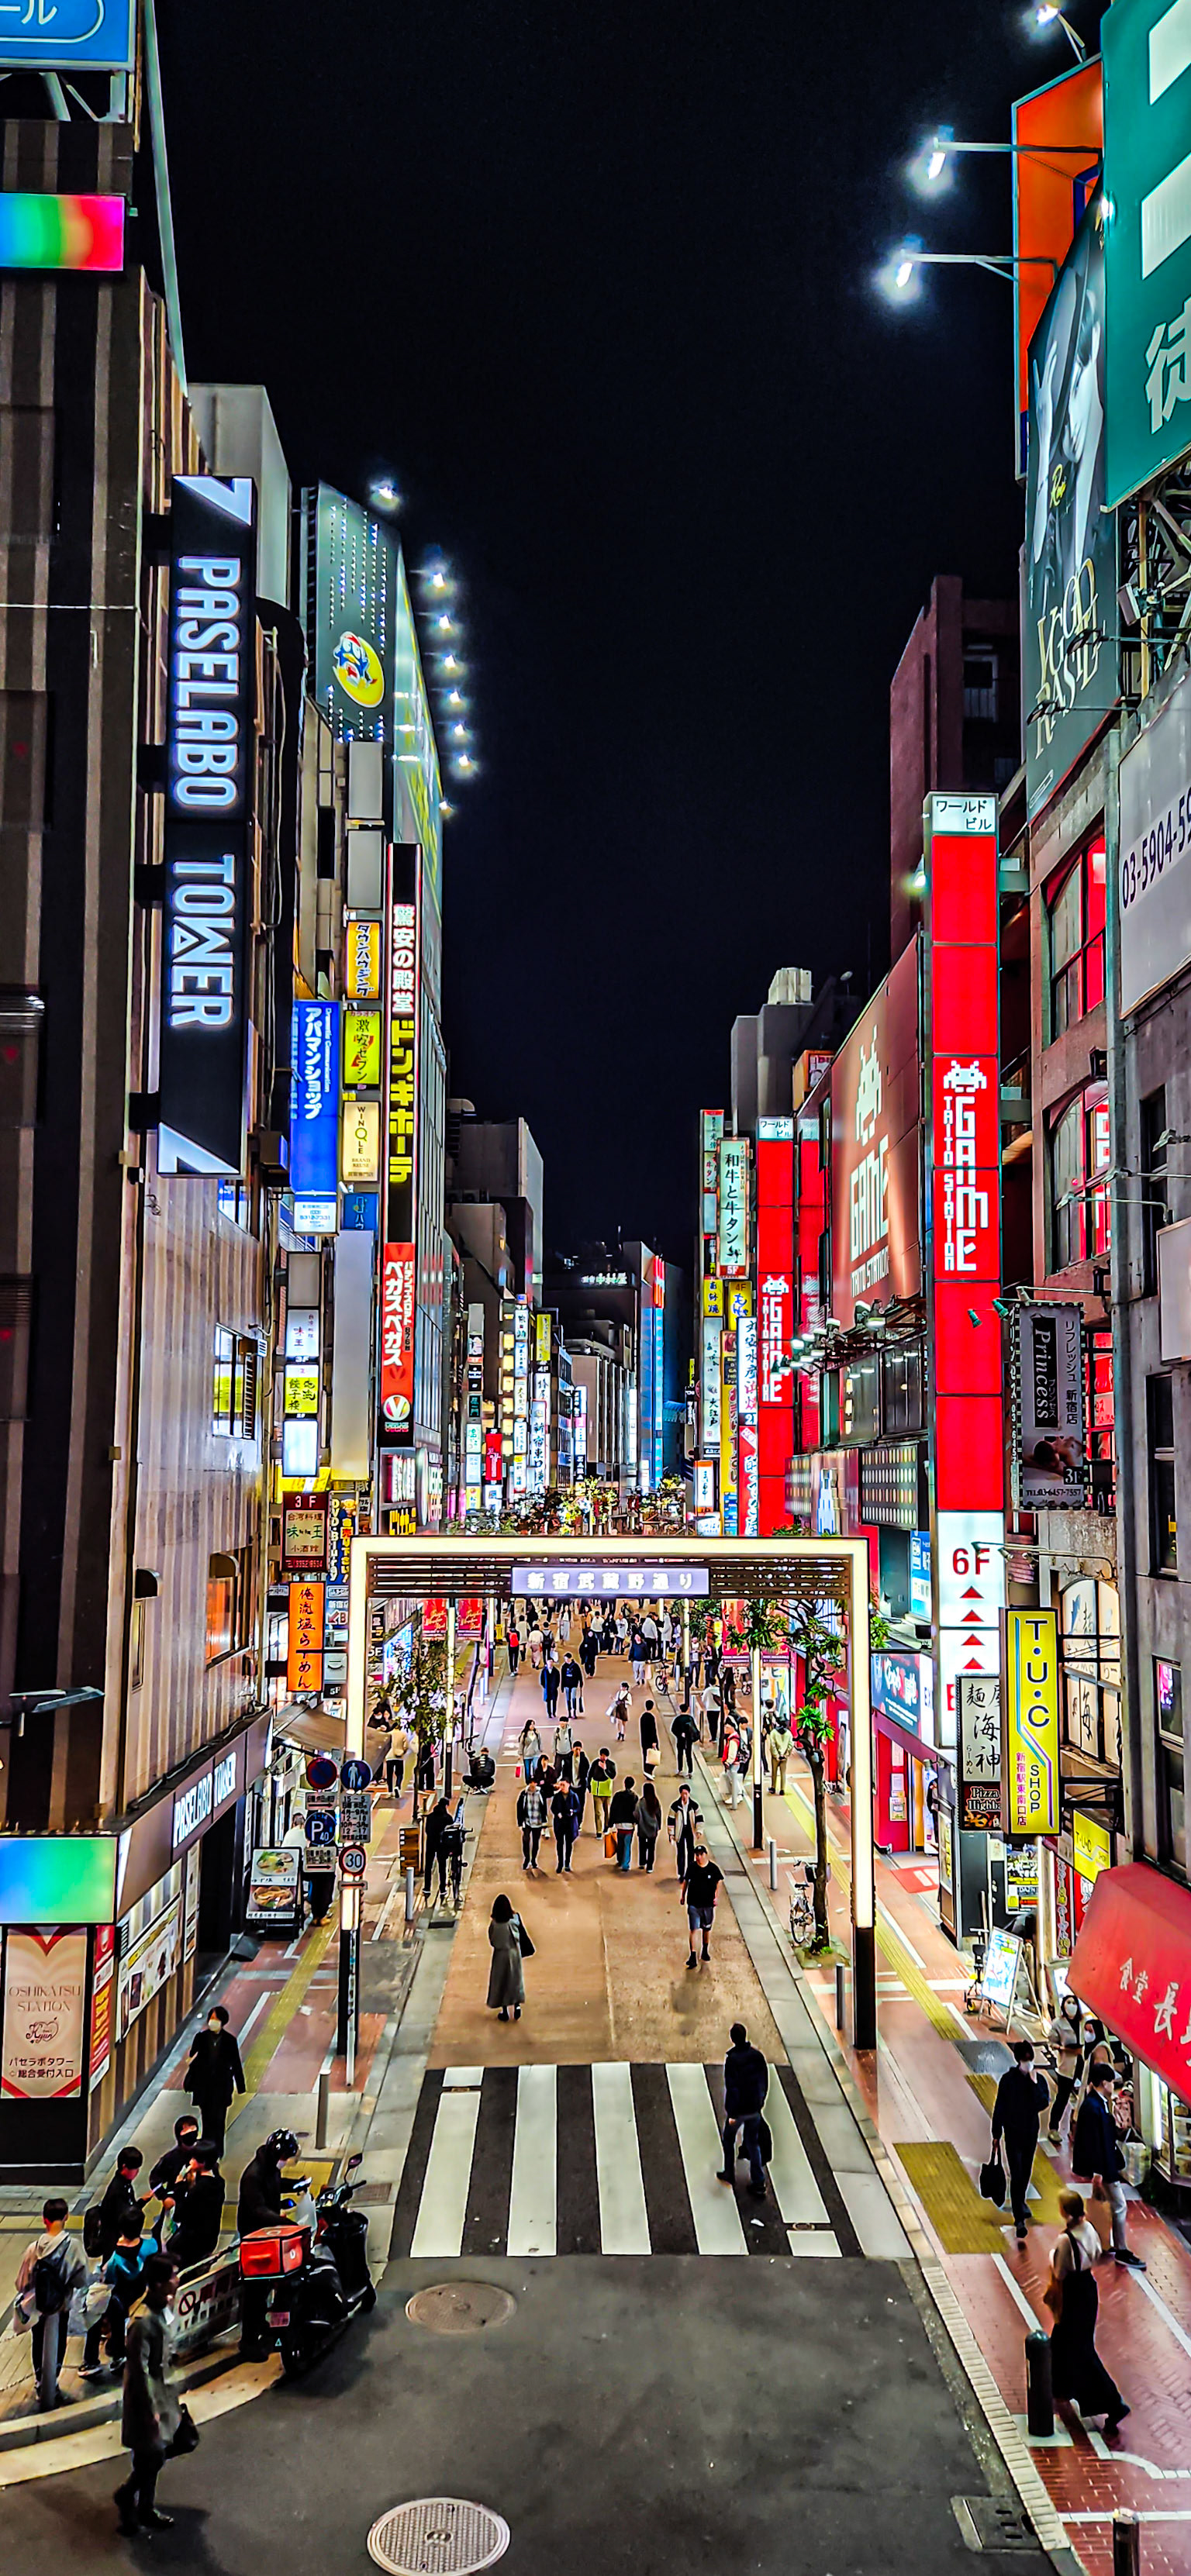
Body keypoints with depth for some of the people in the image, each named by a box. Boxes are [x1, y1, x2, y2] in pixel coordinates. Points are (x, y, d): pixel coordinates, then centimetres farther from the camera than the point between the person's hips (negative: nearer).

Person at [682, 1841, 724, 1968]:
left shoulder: (713, 1868, -7)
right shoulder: (692, 1867, -5)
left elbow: (719, 1881, 6)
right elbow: (686, 1881, 9)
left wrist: (716, 1896, -4)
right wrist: (683, 1896, 14)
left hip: (708, 1904, 1)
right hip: (693, 1904, -1)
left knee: (707, 1929, 16)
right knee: (694, 1930, -8)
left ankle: (705, 1951, 38)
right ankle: (693, 1957, -8)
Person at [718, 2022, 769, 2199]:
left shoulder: (732, 2059, -21)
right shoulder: (757, 2056, -4)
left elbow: (732, 2088, -20)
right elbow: (765, 2081, 5)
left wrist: (732, 2114, -14)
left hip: (738, 2110, -4)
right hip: (754, 2109, 4)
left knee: (729, 2139, 20)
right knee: (753, 2144, 13)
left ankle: (729, 2173, 31)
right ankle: (758, 2183, 10)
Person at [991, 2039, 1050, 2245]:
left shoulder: (1039, 2080, -2)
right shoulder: (1008, 2079, -9)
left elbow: (1042, 2104, -15)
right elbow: (999, 2106, -8)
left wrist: (1034, 2083, -23)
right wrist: (996, 2134, -8)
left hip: (1031, 2132, 3)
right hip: (1013, 2133, -3)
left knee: (1026, 2173, 14)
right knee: (1017, 2175, -7)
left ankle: (1020, 2202, 37)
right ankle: (1019, 2219, -11)